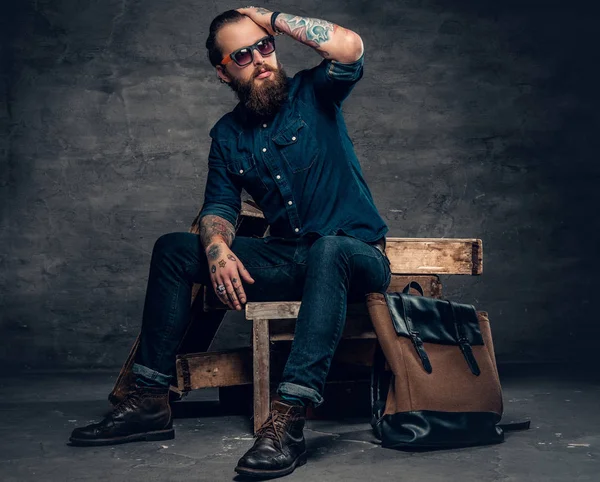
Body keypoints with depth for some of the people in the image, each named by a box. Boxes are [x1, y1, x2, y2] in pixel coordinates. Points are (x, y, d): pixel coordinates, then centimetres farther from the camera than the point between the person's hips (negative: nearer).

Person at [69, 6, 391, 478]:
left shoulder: (312, 93, -1)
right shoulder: (227, 134, 11)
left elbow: (350, 47, -22)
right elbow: (219, 208, 6)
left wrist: (268, 18, -11)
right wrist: (217, 247, -19)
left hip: (353, 256, -4)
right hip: (286, 260, 5)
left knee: (327, 249, -41)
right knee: (172, 249, -7)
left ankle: (289, 419, -46)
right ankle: (150, 401, -8)